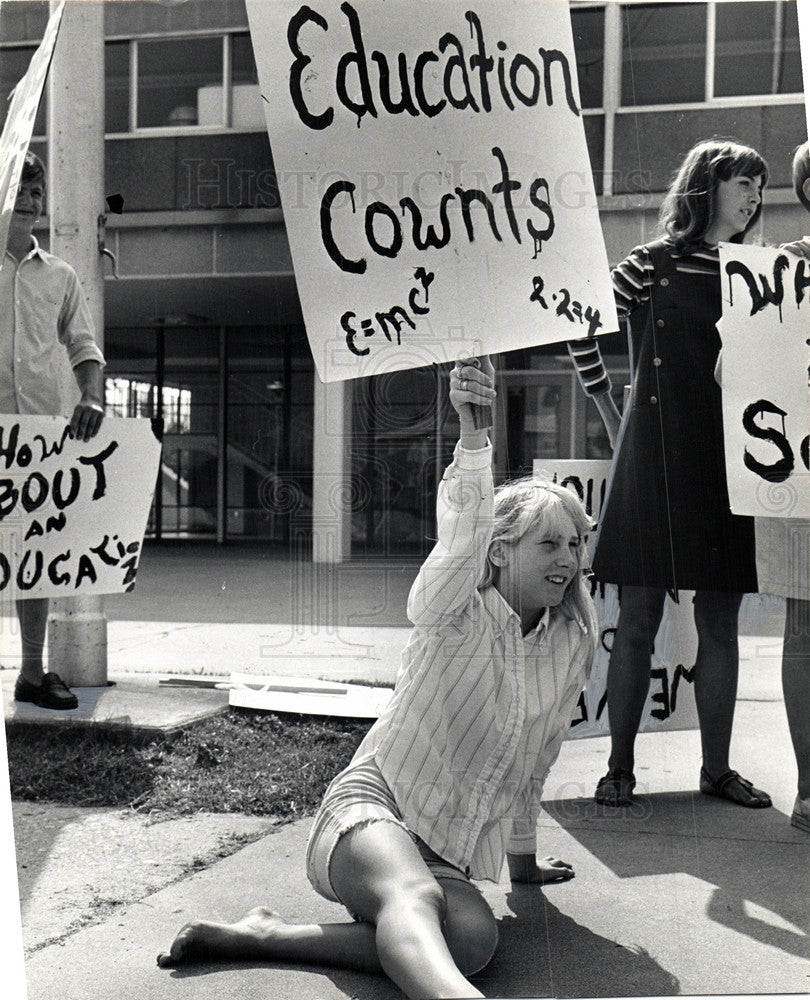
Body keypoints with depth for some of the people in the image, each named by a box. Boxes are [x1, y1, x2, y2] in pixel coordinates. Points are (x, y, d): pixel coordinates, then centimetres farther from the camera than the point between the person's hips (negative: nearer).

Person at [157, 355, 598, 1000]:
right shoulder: (458, 612, -6)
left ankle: (261, 936, -24)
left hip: (446, 855, 4)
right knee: (414, 898, -40)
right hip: (371, 807, -4)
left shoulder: (573, 645, 9)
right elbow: (463, 536, -29)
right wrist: (472, 432, -48)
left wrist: (522, 860, 32)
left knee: (474, 937, -31)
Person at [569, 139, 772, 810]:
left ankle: (717, 768, 17)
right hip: (655, 462, -4)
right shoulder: (650, 265, 0)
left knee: (720, 623, 7)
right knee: (639, 621, 0)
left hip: (726, 465, 4)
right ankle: (621, 766, 10)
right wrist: (615, 412, 1)